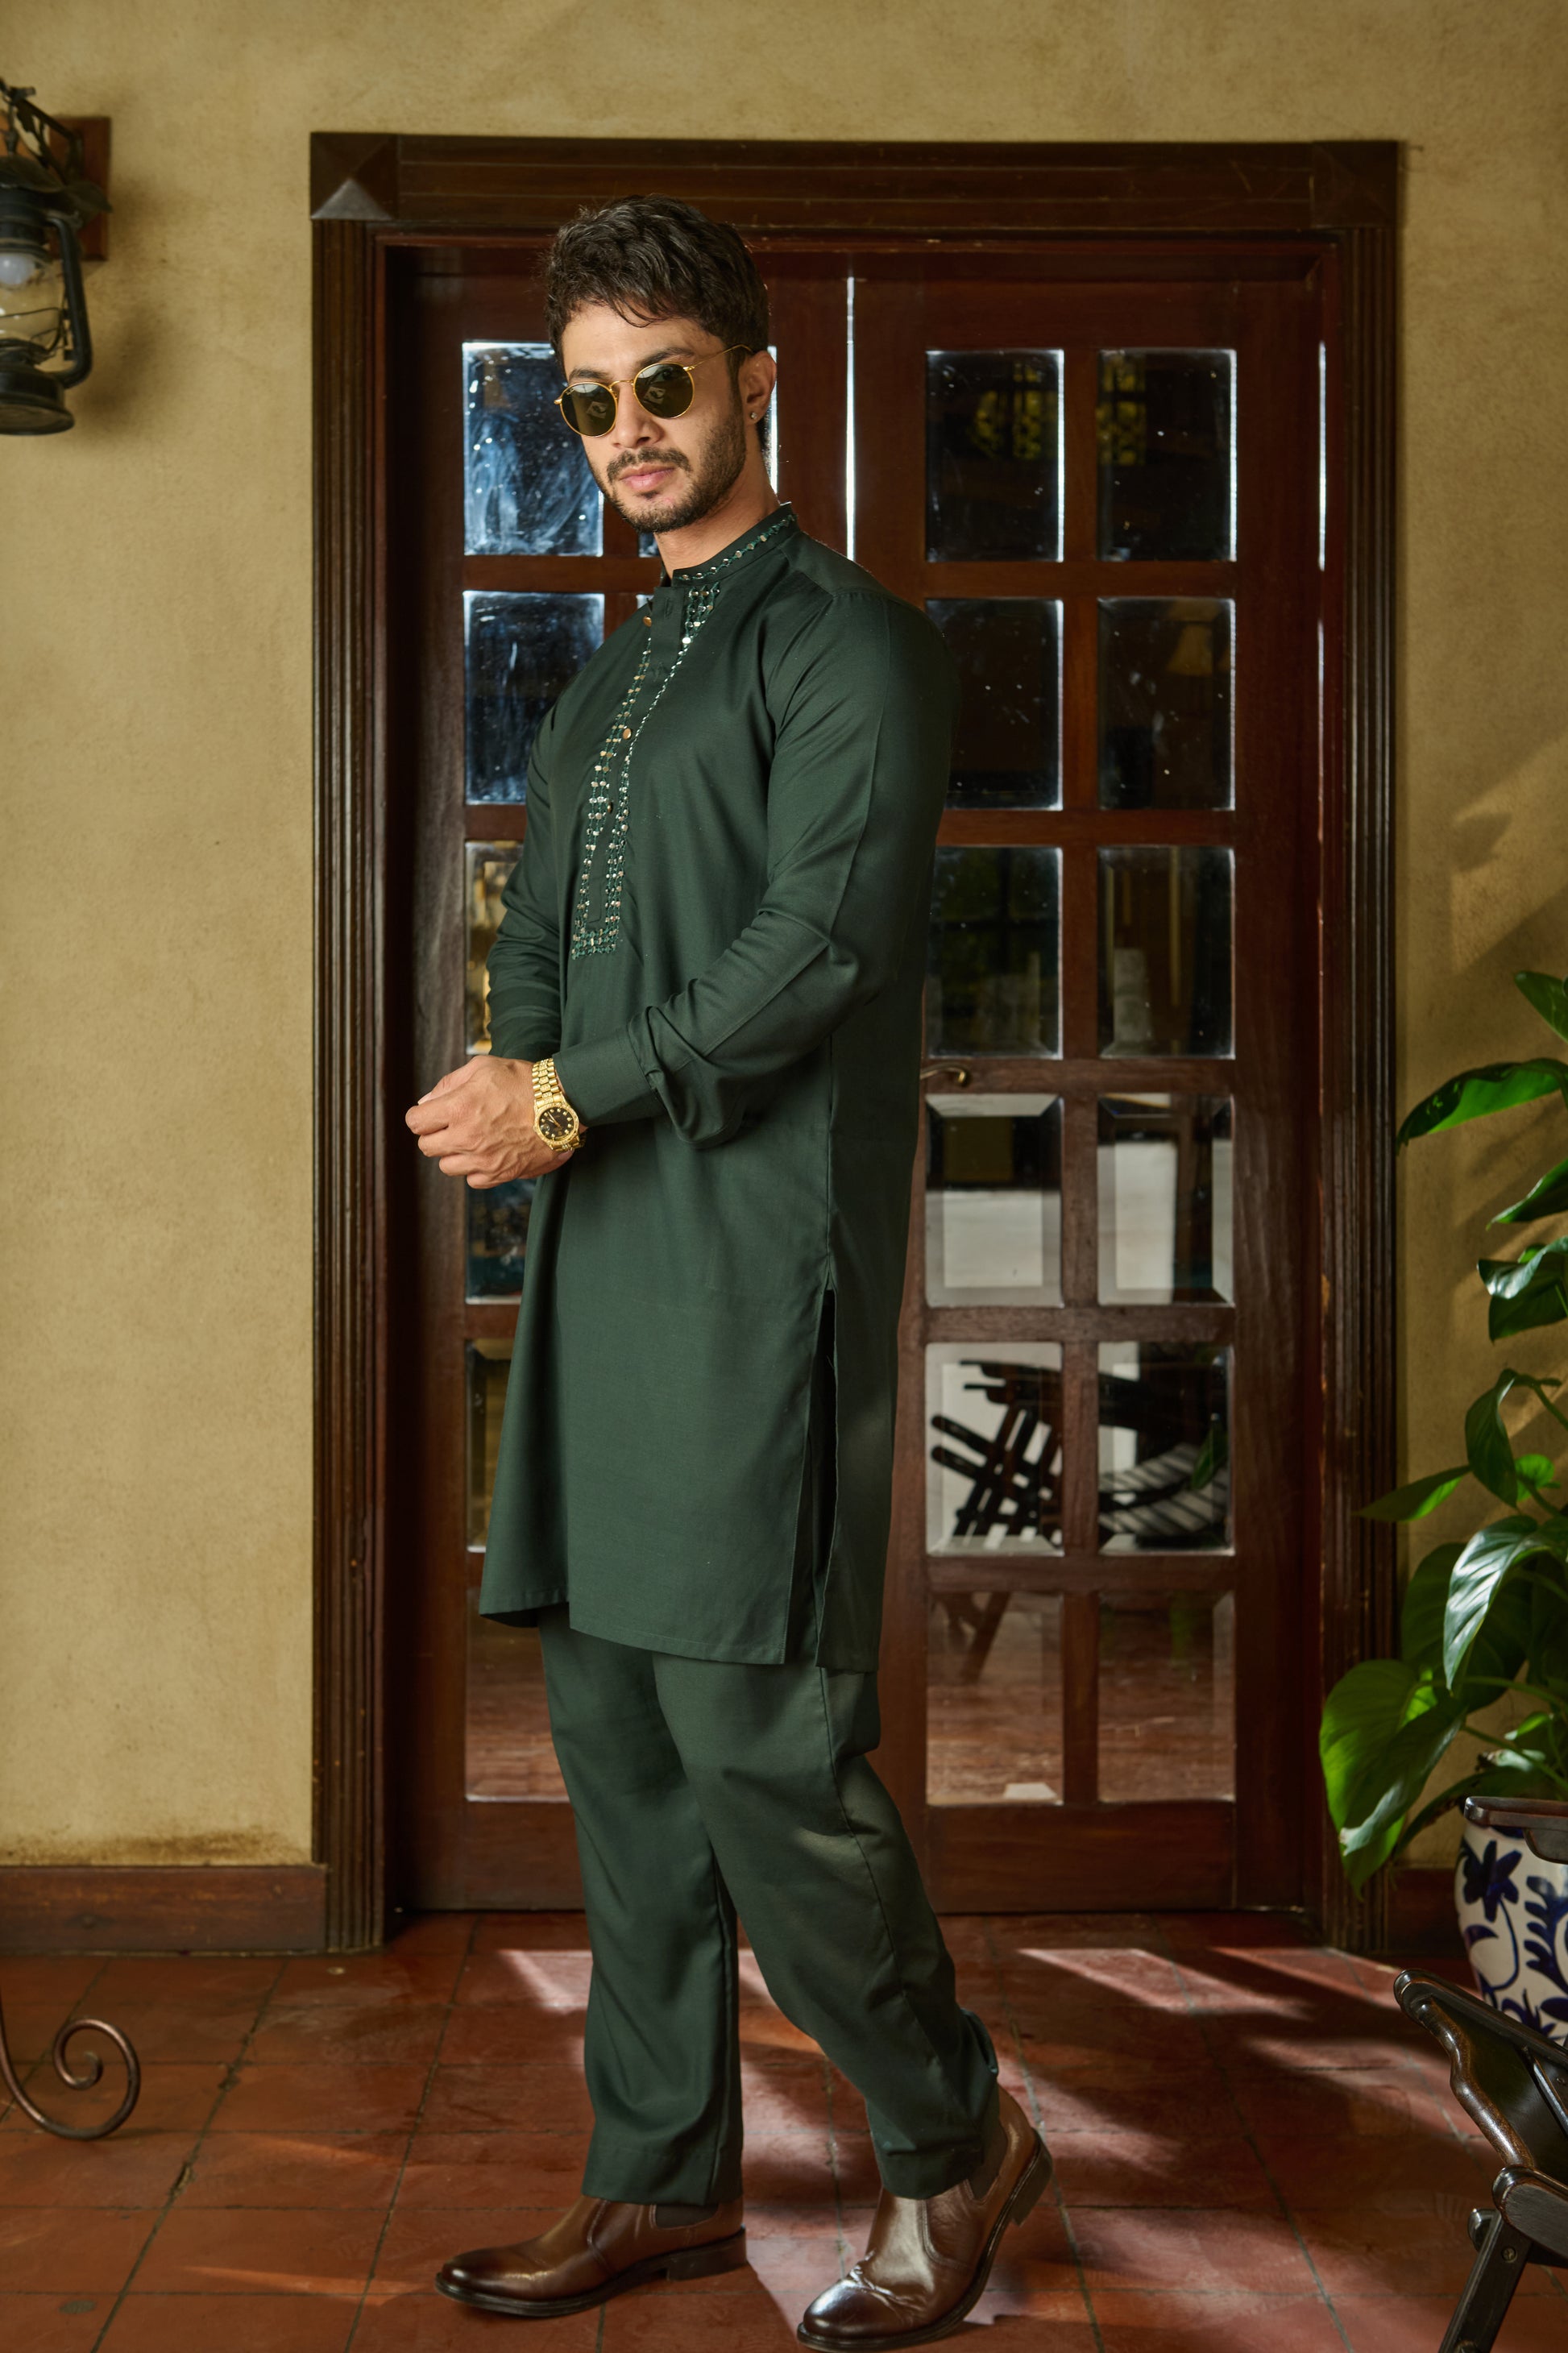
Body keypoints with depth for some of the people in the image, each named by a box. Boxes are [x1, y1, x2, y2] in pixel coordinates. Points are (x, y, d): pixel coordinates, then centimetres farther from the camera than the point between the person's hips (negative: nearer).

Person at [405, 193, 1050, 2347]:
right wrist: (508, 1079, -1)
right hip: (598, 1269, 8)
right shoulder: (600, 690, 22)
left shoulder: (845, 642, -3)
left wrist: (579, 1098, -14)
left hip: (758, 1267, -8)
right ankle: (665, 2180, 23)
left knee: (758, 1740, -9)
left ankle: (956, 2142, 12)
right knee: (619, 1739, 11)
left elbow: (821, 942, -14)